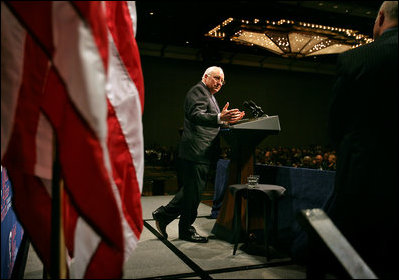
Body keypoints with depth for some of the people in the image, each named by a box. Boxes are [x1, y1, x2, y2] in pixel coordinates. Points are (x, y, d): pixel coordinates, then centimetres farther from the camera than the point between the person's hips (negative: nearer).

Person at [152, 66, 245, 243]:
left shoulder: (209, 95, 25)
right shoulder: (198, 91, -8)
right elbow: (196, 115, -25)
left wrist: (227, 121, 17)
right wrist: (220, 118, -38)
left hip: (202, 153, 11)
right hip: (196, 151, -11)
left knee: (191, 190, 15)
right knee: (193, 191, -1)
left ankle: (163, 215, 24)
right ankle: (186, 231, 13)